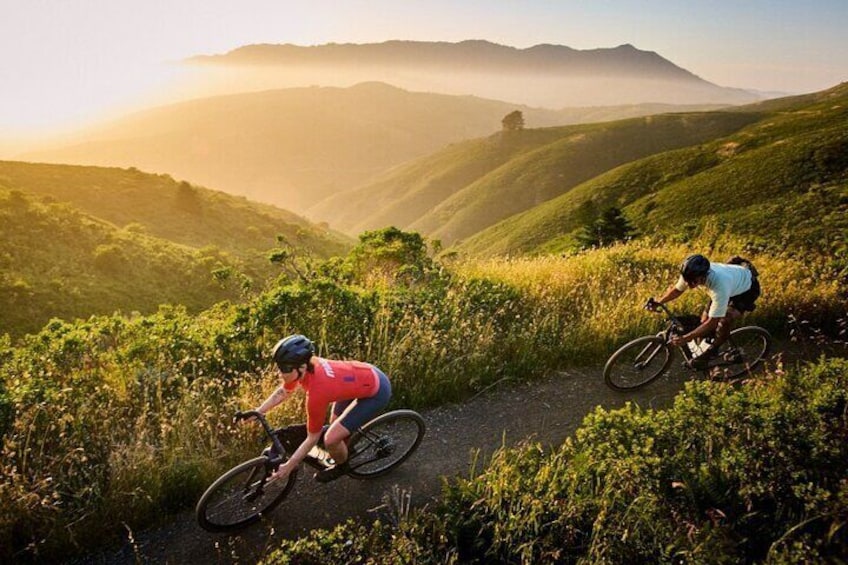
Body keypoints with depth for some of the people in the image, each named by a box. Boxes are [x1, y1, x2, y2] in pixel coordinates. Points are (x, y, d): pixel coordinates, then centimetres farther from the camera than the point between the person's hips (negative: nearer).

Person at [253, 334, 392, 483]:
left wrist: (289, 466, -12)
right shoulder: (304, 365, -15)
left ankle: (342, 467, 26)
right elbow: (282, 392, 6)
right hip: (367, 373, 8)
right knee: (335, 424, 22)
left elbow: (312, 438, -20)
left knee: (331, 439, -6)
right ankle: (345, 453, 51)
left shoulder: (317, 392, -34)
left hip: (376, 392, -7)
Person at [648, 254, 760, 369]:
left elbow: (712, 321, -39)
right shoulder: (691, 274, -28)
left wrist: (685, 338, -41)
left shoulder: (720, 285, -45)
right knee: (705, 318, -3)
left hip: (746, 288, -6)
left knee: (725, 321, -23)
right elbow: (677, 290, -7)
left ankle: (710, 352, -1)